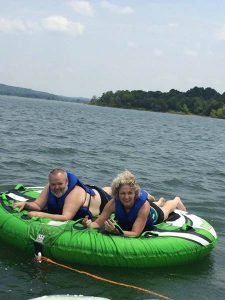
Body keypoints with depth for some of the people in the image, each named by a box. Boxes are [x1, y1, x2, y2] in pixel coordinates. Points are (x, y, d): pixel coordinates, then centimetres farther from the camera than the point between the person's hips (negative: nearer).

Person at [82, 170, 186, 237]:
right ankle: (160, 201, 72)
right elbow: (98, 223, -39)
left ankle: (177, 200, 68)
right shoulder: (113, 203, -42)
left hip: (154, 214, -2)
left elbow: (135, 233, -52)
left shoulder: (144, 205, -50)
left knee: (166, 208, 34)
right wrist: (89, 225, -62)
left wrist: (116, 231, -69)